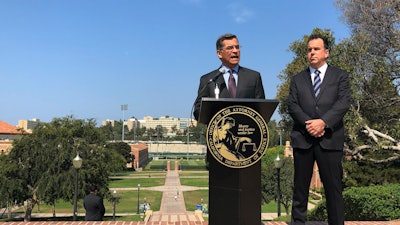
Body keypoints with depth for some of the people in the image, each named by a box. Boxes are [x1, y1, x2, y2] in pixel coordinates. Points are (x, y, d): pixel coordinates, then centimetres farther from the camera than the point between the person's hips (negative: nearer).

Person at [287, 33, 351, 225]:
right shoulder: (297, 79, 16)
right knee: (300, 187, 6)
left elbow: (344, 102, -2)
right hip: (302, 138, 2)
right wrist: (307, 123, -13)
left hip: (330, 139, -2)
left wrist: (323, 122, -16)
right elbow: (292, 105, 4)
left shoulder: (340, 76, 11)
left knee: (333, 187, 1)